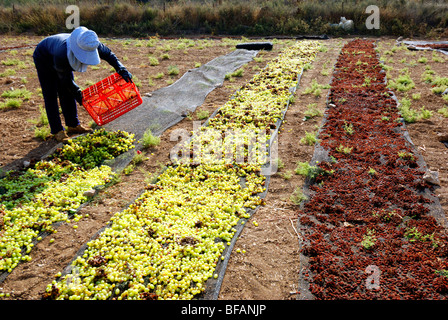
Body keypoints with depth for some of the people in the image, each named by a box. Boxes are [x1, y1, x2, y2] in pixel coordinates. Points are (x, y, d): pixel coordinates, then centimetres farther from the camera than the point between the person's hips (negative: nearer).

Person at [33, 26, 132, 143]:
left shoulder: (90, 45, -34)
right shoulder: (61, 54, -47)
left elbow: (108, 54, -17)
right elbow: (65, 78, -29)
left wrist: (121, 69, -27)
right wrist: (78, 94, -23)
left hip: (64, 59, 6)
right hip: (43, 59, -5)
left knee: (67, 93, 8)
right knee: (51, 95, -6)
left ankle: (73, 125, 18)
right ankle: (57, 130, 0)